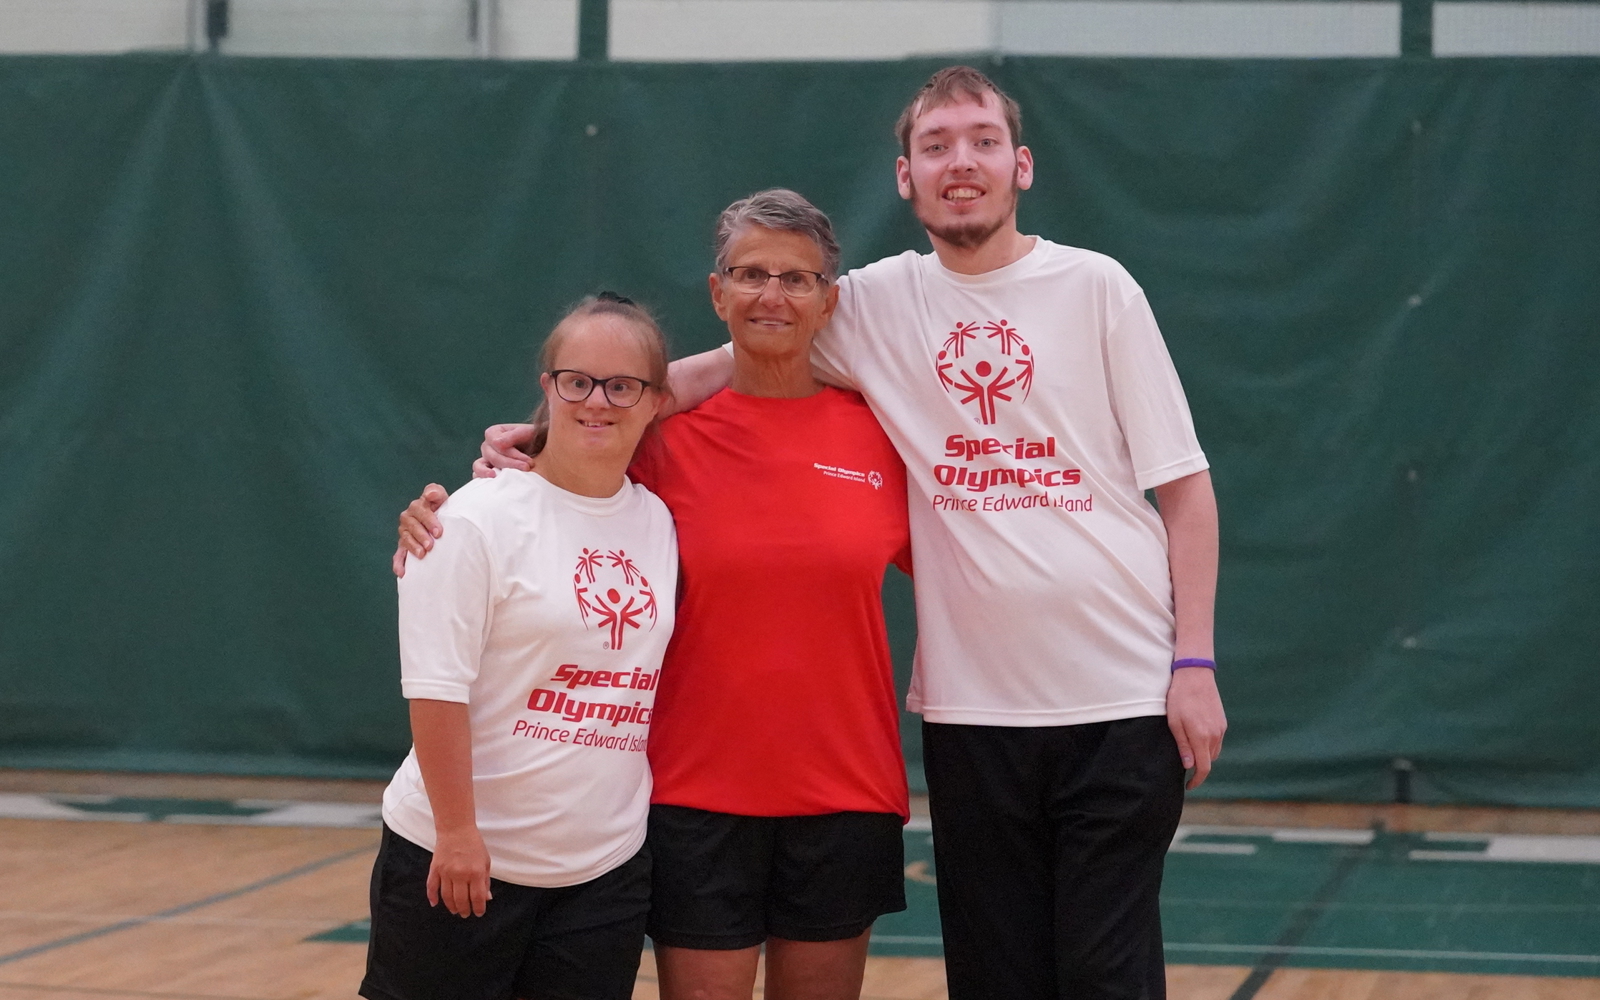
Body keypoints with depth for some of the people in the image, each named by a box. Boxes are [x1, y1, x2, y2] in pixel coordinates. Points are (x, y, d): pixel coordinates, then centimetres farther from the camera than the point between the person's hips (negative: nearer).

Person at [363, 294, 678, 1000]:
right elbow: (436, 685, -14)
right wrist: (456, 831, -16)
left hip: (608, 865, 5)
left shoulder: (660, 524, 6)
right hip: (459, 860, -5)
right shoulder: (483, 518, -11)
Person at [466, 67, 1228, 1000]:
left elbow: (1185, 486, 1)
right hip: (972, 704, 2)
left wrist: (1195, 661, -6)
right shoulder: (878, 303, 5)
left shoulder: (1095, 286, 0)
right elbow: (715, 368, 3)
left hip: (1120, 699, -2)